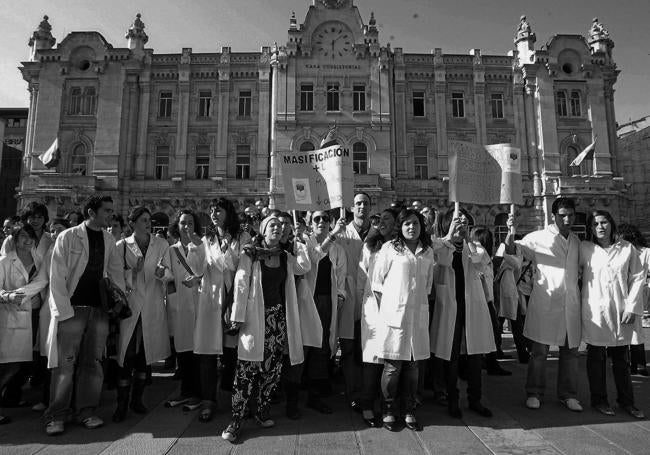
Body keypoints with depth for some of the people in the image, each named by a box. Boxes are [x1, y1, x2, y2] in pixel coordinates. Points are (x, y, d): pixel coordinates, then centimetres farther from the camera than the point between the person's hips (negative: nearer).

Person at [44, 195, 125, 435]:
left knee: (92, 362, 8)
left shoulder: (109, 239, 10)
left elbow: (116, 271, 14)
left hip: (99, 309, 4)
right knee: (65, 363, 0)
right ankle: (56, 417, 13)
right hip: (72, 309, -4)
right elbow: (56, 276, -7)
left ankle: (86, 411, 19)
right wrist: (64, 310, -13)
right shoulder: (68, 237, -4)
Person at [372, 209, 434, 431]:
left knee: (412, 365, 8)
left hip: (418, 314, 4)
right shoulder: (390, 248, 0)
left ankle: (409, 412, 22)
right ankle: (389, 411, 17)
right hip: (394, 313, -4)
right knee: (393, 365, 0)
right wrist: (385, 308, -2)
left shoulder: (427, 251, 12)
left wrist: (421, 303, 11)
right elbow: (377, 282, 0)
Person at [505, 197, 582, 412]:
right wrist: (511, 232, -31)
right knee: (540, 350, 0)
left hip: (570, 303, 5)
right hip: (545, 302, -5)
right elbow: (512, 250, -11)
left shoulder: (576, 240, 13)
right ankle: (534, 393, 14)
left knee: (571, 351, 11)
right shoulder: (538, 238, -4)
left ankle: (568, 394, 25)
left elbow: (577, 268, 24)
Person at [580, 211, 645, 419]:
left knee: (622, 359, 12)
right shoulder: (584, 249, 0)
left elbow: (638, 277, 4)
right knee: (596, 358, 7)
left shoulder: (627, 248, 4)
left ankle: (626, 401, 25)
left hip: (622, 311, 2)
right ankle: (598, 400, 19)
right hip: (594, 310, -1)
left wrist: (632, 307, -3)